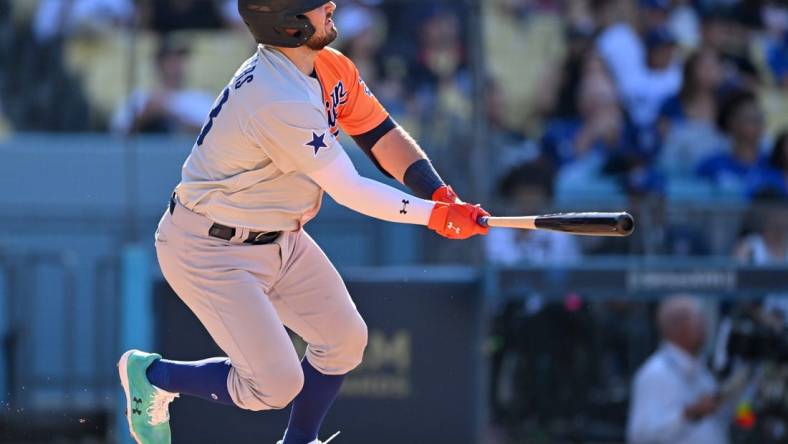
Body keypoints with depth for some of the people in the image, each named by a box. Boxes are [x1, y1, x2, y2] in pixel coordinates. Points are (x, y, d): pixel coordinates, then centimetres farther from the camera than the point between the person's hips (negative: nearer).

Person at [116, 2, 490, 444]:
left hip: (280, 237, 10)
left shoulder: (332, 69, -4)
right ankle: (152, 375, 14)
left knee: (345, 339, 11)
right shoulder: (279, 102, -33)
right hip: (212, 250, -10)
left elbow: (383, 134, 0)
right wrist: (434, 216, -20)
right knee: (276, 385, -9)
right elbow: (350, 191, -27)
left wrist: (440, 195, -14)